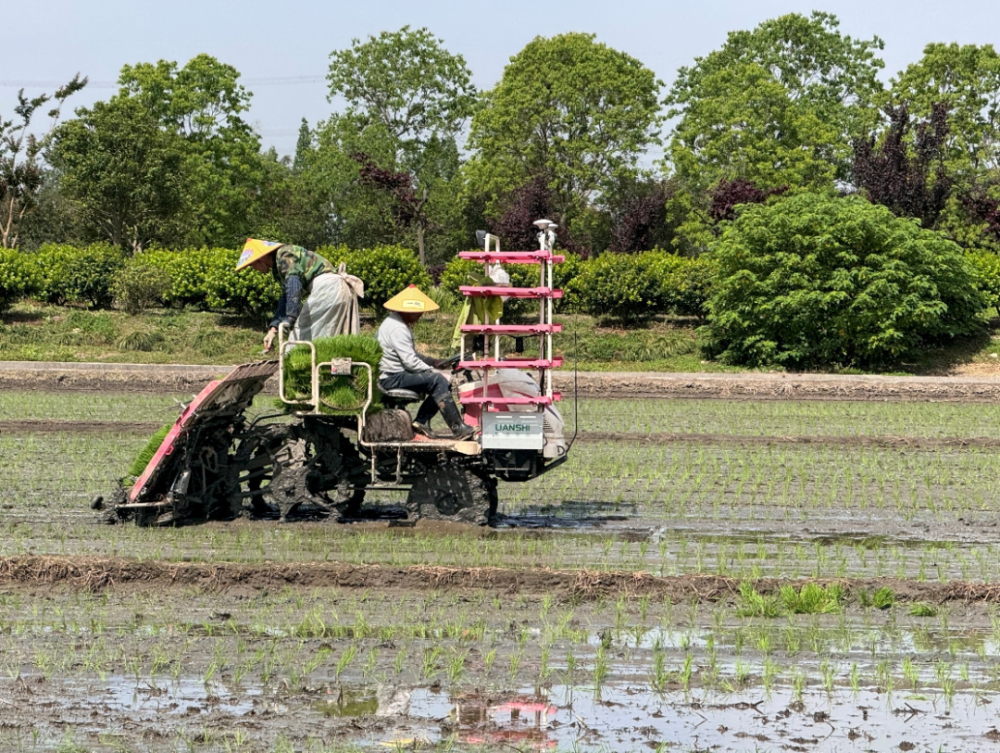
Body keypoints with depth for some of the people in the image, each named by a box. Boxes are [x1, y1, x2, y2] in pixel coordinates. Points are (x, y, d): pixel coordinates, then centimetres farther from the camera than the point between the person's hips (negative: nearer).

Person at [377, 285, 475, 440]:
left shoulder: (401, 324, 18)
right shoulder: (397, 329, -18)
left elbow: (411, 355, 22)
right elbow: (410, 361, -24)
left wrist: (433, 362, 8)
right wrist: (432, 370, -15)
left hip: (396, 374, 11)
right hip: (392, 379, -11)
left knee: (442, 382, 7)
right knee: (437, 380, -23)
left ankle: (422, 420, -1)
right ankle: (457, 428, -26)